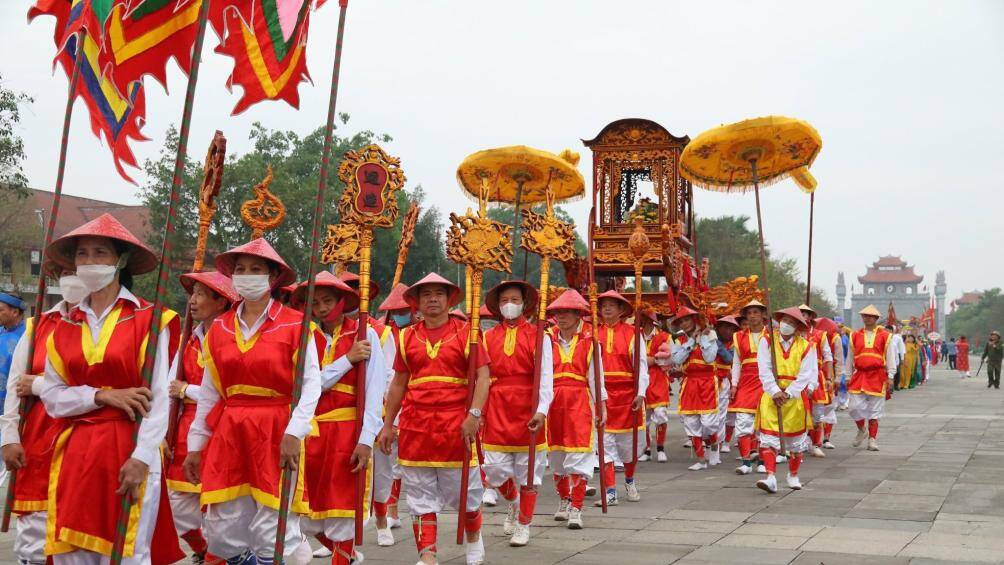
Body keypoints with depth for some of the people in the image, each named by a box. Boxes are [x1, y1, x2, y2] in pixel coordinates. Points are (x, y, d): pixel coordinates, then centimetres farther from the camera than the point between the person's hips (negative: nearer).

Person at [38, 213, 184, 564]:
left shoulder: (149, 320, -4)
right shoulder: (65, 327, 11)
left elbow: (159, 398, -8)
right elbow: (52, 397, 5)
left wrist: (141, 458, -16)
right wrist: (103, 395, -11)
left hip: (129, 450, -4)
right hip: (75, 452, 5)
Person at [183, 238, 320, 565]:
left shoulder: (295, 324, -2)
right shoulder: (219, 327, 10)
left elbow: (311, 384, -7)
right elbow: (209, 393, 12)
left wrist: (294, 433, -19)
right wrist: (196, 444, 12)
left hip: (276, 433, -4)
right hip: (228, 433, 5)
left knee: (272, 534, -6)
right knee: (221, 534, 5)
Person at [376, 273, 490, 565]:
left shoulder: (466, 331, 1)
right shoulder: (407, 337, 10)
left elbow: (483, 376, -4)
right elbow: (398, 384, 15)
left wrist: (474, 414, -17)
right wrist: (387, 425, 14)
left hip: (456, 423, -2)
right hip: (415, 425, 3)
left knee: (465, 489, 7)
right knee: (421, 496, 3)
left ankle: (473, 540, 33)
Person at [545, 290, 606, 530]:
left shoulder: (589, 342, 0)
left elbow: (596, 376, 1)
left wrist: (602, 407, -1)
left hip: (580, 402, -2)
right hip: (553, 401, 2)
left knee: (579, 455, -6)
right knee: (556, 454, 13)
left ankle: (576, 509, -1)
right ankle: (563, 500, 33)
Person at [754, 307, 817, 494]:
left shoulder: (806, 347, 1)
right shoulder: (767, 341, 1)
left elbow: (805, 375, -6)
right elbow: (764, 370, -6)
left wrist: (788, 393, -16)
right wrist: (775, 392, -17)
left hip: (796, 397, 1)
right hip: (771, 396, -1)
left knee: (796, 438, 11)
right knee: (768, 437, -11)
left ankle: (793, 475, 29)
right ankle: (770, 477, -15)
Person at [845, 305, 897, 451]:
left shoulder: (885, 336, 3)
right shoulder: (855, 336, 9)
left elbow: (890, 357, 3)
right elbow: (850, 358, 14)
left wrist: (890, 376, -2)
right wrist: (848, 376, 12)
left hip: (877, 377, -2)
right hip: (859, 375, 2)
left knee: (875, 410, 3)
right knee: (855, 407, -4)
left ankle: (872, 439, 12)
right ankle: (862, 430, 22)